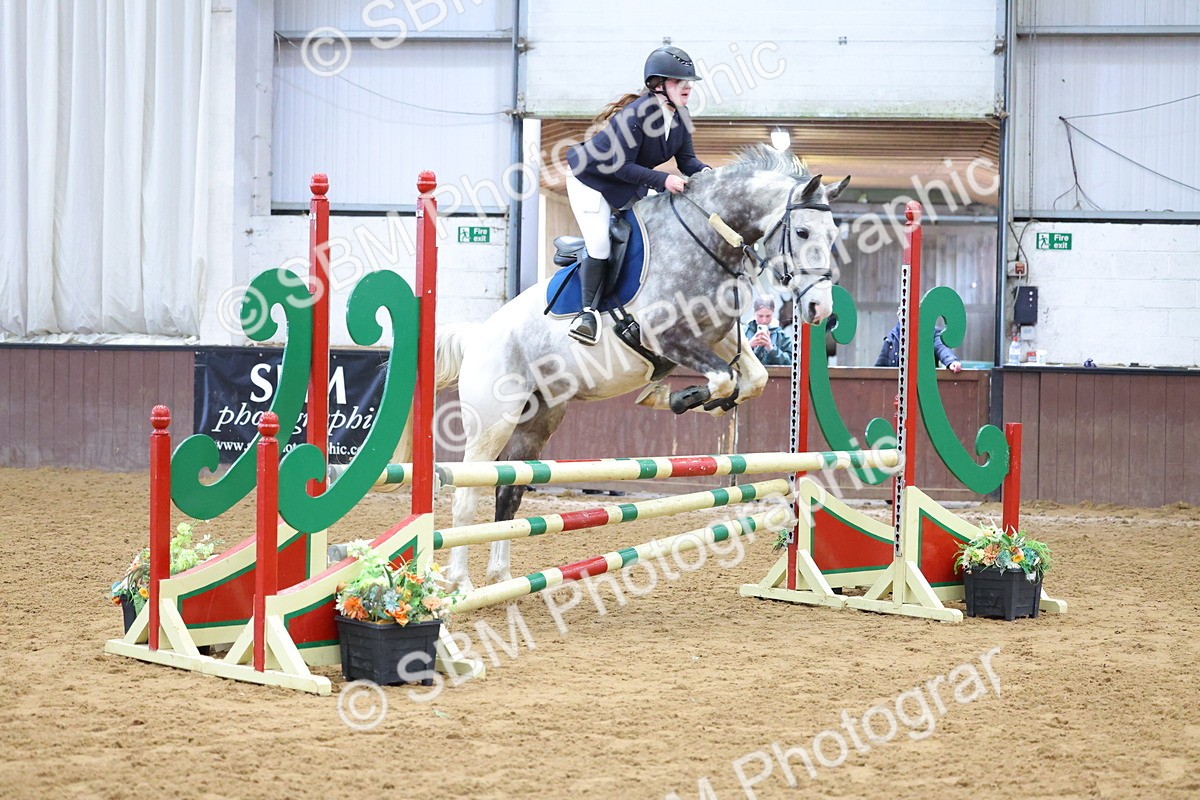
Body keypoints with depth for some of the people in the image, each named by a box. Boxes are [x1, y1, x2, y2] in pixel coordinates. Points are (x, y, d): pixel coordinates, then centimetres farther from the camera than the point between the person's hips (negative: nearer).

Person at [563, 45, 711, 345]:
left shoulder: (680, 117, -9)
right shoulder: (637, 113, -33)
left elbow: (687, 160, -5)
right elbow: (621, 165, -31)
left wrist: (705, 172, -27)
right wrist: (662, 180, -37)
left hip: (629, 185, 8)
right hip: (591, 177, -8)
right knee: (599, 246, -18)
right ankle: (589, 311, -5)